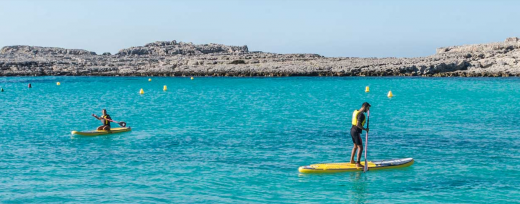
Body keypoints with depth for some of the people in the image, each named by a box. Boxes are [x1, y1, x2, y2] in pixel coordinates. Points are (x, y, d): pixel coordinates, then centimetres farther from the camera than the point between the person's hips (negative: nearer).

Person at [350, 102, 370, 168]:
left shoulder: (355, 111, 8)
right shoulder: (361, 114, -21)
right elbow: (358, 124, -29)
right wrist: (365, 129, -18)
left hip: (352, 130, 10)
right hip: (356, 132, -10)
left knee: (355, 146, 24)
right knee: (360, 147, -5)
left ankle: (352, 160, 34)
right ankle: (358, 164, -7)